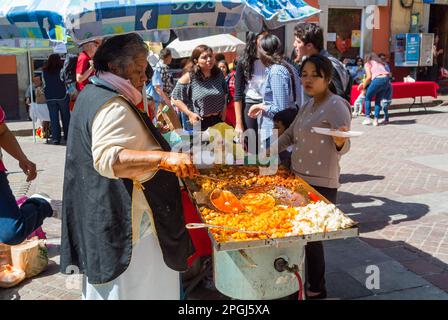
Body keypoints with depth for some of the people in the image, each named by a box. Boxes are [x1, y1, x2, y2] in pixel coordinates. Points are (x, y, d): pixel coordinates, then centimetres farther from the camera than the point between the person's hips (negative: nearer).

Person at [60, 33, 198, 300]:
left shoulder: (92, 95, 14)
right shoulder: (113, 107, -20)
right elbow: (107, 158, -36)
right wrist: (164, 158, -45)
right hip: (126, 224, -11)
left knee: (107, 283, 23)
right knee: (139, 287, 1)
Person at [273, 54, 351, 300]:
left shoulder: (336, 106, -16)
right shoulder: (308, 105, 10)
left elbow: (343, 148, -22)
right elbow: (290, 134, 22)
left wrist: (340, 140, -44)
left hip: (321, 184, -8)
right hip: (299, 179, 8)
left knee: (312, 236, 2)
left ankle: (316, 289, 20)